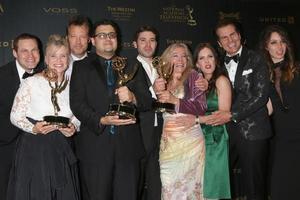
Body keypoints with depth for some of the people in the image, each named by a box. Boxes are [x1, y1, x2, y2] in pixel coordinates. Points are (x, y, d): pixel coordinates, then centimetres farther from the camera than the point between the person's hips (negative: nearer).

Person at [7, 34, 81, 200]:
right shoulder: (31, 83, -9)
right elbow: (15, 115, -4)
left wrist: (73, 127, -6)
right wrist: (33, 128, -20)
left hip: (62, 151, 4)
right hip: (34, 150, -3)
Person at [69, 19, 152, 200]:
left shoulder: (132, 68, 14)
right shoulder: (82, 67, 8)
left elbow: (148, 102, 6)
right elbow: (77, 104, -4)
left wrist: (132, 98, -16)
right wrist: (101, 120, -19)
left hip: (128, 145, 2)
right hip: (95, 146, -1)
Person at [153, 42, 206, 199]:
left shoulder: (193, 76, -1)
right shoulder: (162, 81, 10)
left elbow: (201, 107, -11)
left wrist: (174, 100, -19)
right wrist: (157, 92, -7)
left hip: (190, 140, -3)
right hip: (168, 141, 3)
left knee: (188, 183, 2)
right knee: (168, 185, 2)